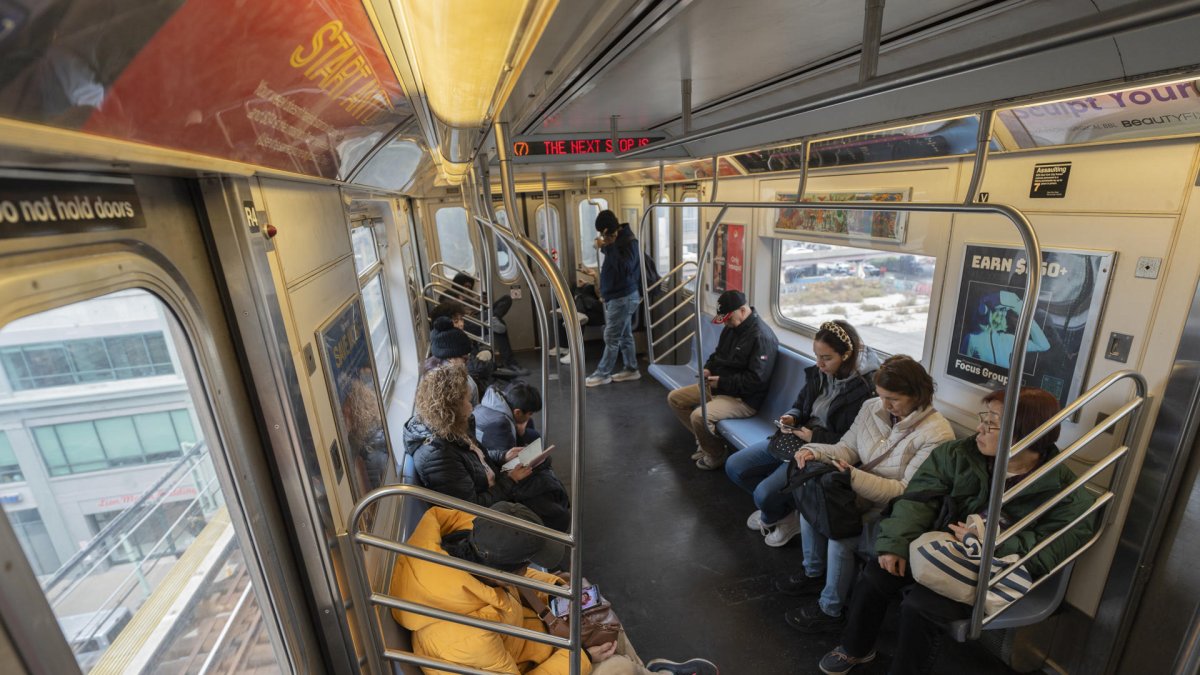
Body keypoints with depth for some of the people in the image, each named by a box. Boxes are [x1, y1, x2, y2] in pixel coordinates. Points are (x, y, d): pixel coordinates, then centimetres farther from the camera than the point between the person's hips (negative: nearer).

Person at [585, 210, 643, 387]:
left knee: (611, 337, -4)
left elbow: (624, 267, -30)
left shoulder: (629, 241, -16)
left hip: (623, 296, -9)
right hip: (617, 295, 9)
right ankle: (631, 369, 21)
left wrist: (608, 246, -29)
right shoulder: (616, 240, 11)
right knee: (624, 335, 13)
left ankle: (602, 374, 5)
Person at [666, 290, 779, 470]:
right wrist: (708, 368, 0)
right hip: (719, 386, 10)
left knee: (699, 416, -31)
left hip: (743, 398, -10)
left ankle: (716, 456, -2)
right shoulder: (731, 327, 6)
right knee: (674, 398, 6)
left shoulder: (762, 336, -21)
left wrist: (722, 382, -22)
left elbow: (756, 379, -25)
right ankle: (705, 440, 15)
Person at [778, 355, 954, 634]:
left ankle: (830, 610, 3)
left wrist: (854, 477, -34)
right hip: (862, 495, 7)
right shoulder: (872, 408, -3)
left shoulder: (936, 434, -22)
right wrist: (815, 451, -19)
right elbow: (847, 448, 2)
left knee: (840, 534, -25)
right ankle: (814, 573, 15)